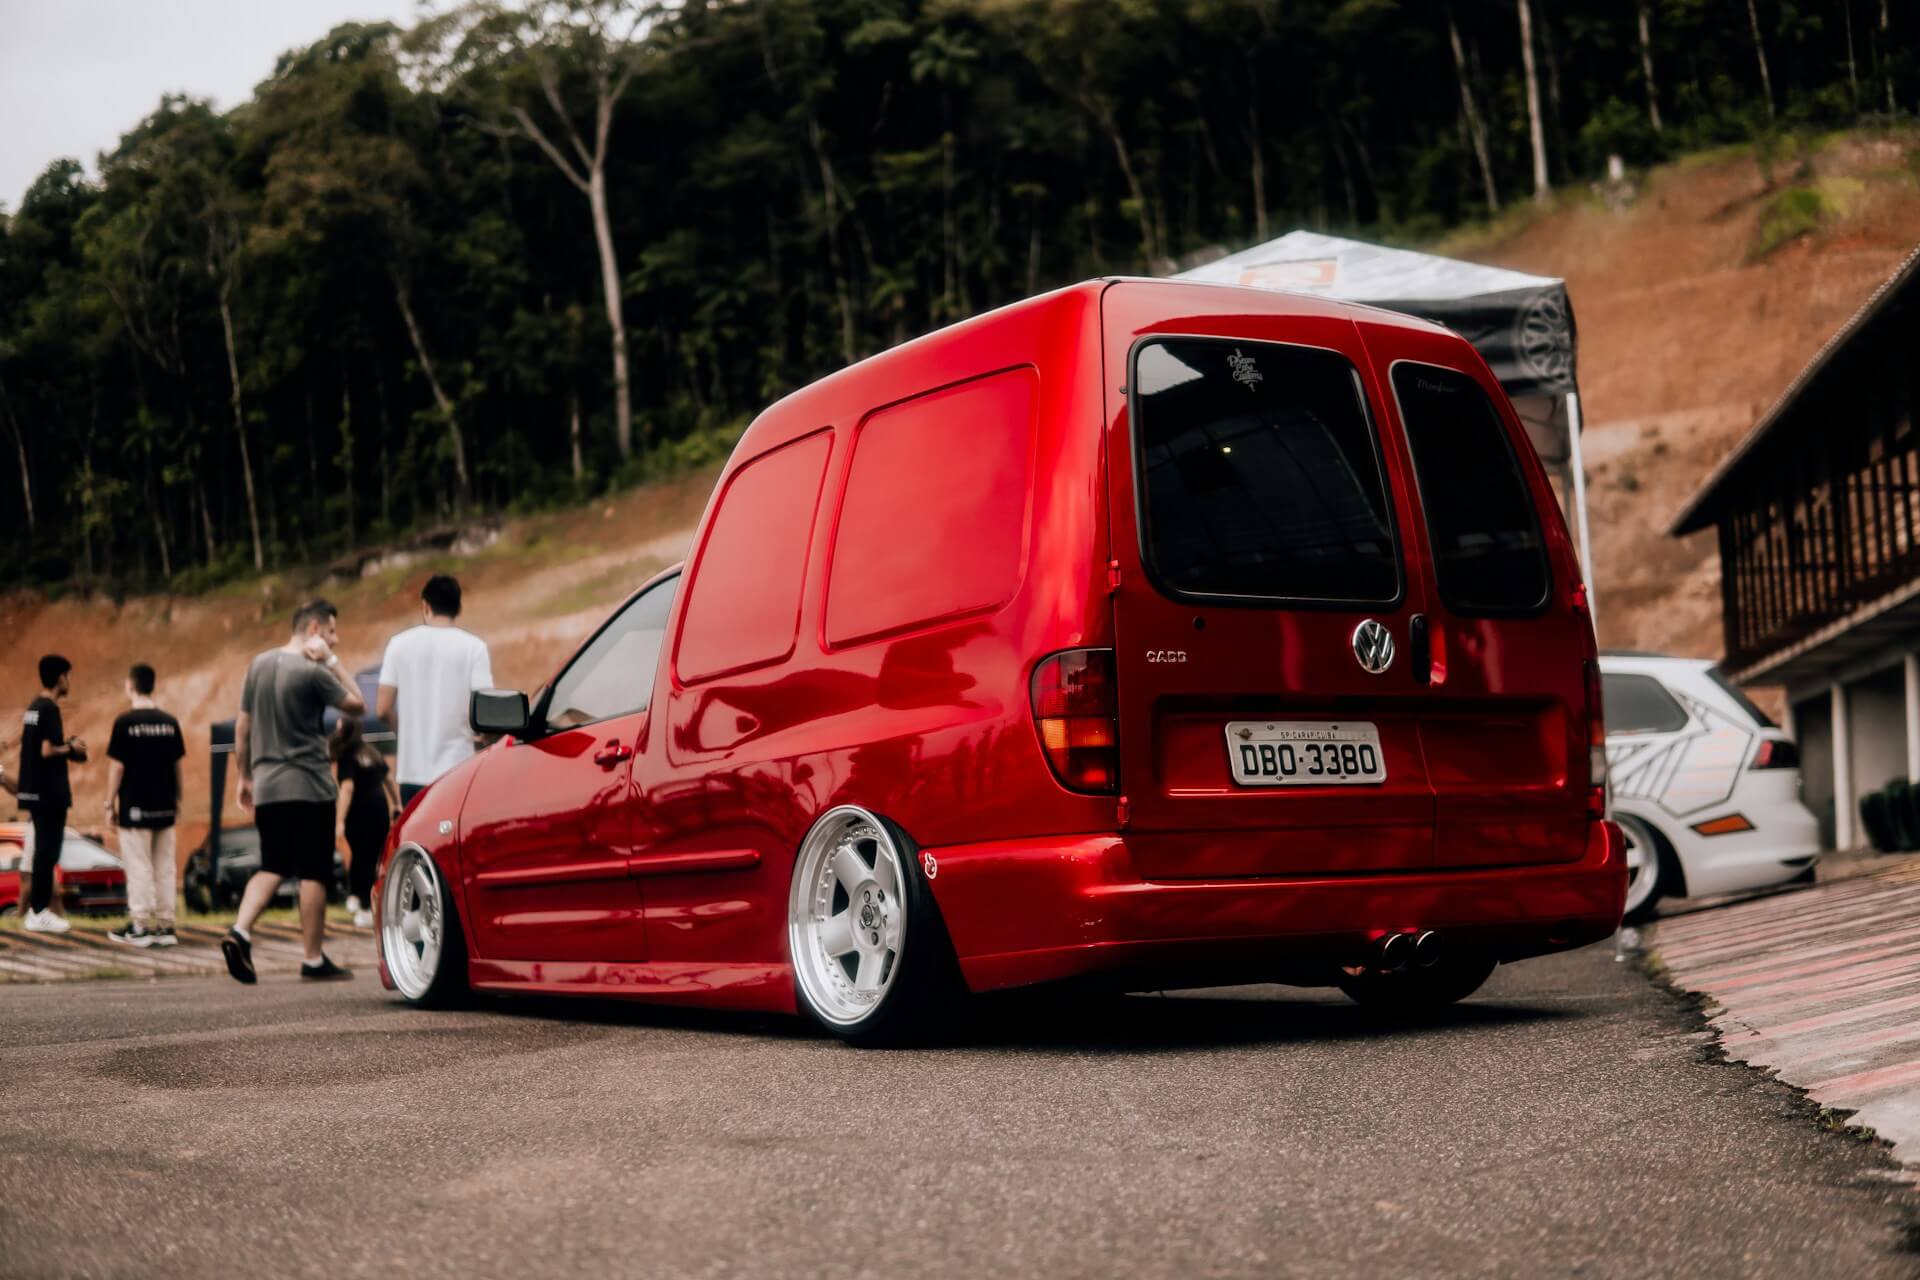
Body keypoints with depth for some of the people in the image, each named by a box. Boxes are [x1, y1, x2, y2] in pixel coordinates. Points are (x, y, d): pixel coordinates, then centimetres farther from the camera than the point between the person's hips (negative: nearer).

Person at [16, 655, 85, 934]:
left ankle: (37, 908, 18)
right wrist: (71, 748, -7)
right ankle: (39, 913, -2)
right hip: (49, 792, -9)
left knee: (42, 849, 14)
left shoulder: (33, 707, 13)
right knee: (48, 851, -4)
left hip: (35, 789, 9)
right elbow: (47, 750, -23)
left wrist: (64, 747, 11)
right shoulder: (50, 709, -16)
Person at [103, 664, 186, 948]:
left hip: (136, 807, -5)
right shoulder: (169, 722, 3)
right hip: (164, 807, 5)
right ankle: (165, 925, 9)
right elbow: (177, 763, 8)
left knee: (139, 867, 0)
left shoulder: (125, 722, -10)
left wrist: (110, 804, -3)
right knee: (165, 866, 8)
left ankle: (140, 926, 2)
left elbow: (117, 766, -10)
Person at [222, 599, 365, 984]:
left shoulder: (259, 664, 9)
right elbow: (357, 705, -4)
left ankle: (240, 932, -8)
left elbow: (242, 726, 12)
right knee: (313, 874, 1)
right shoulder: (313, 672, -13)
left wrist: (245, 777, 18)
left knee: (272, 867, 12)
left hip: (267, 787, 6)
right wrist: (331, 664, -4)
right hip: (308, 786, -6)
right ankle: (314, 959, 5)